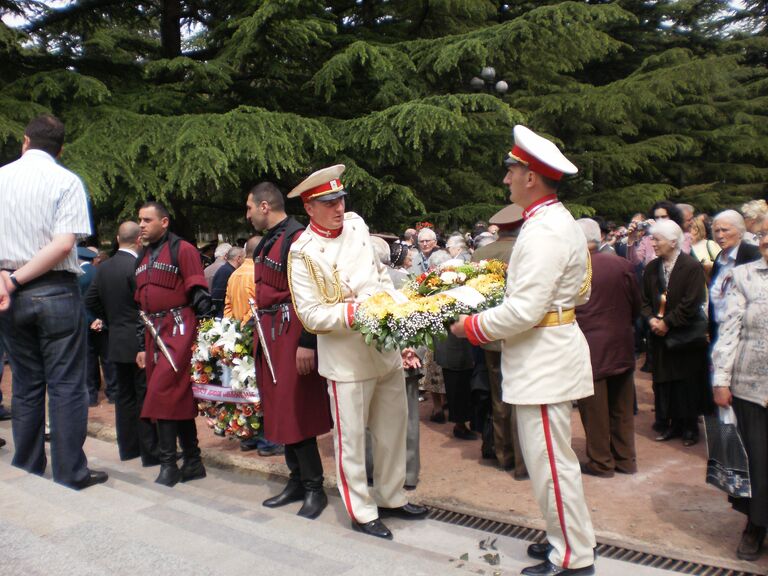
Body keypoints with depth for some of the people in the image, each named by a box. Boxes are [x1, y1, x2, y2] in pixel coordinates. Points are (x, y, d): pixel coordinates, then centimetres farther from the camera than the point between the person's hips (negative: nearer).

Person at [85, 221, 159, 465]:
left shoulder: (103, 268, 6)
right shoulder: (137, 266, -17)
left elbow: (90, 300, 10)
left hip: (116, 341, 7)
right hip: (139, 342, -7)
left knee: (125, 395, 14)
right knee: (146, 397, -1)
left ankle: (128, 447, 23)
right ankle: (151, 452, 4)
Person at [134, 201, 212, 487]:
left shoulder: (182, 249, -4)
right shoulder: (142, 259, 19)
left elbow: (199, 294, -10)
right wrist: (142, 346, 19)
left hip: (178, 330, -8)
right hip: (154, 333, 8)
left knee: (162, 392, -13)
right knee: (179, 398, 10)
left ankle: (169, 463, -3)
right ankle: (193, 462, 18)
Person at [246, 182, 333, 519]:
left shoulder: (297, 238, -13)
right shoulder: (265, 242, 15)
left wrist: (307, 343, -22)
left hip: (291, 336, -9)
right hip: (269, 336, 9)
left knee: (295, 412, -5)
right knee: (279, 412, 12)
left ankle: (314, 488, 8)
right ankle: (297, 482, 24)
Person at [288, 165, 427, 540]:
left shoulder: (356, 224, 5)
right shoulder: (303, 253, -12)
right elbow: (311, 315, -14)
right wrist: (356, 312, -24)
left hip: (386, 347, 6)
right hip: (346, 358, -6)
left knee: (393, 425, 17)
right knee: (351, 437, 4)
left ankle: (392, 497, 36)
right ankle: (362, 512, 24)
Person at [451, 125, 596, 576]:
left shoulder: (544, 232, -21)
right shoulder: (560, 221, 12)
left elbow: (524, 311, -26)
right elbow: (578, 292, 19)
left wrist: (471, 326, -12)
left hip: (544, 361, -11)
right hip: (550, 355, 11)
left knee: (551, 462, 1)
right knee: (552, 458, 20)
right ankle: (570, 539, 35)